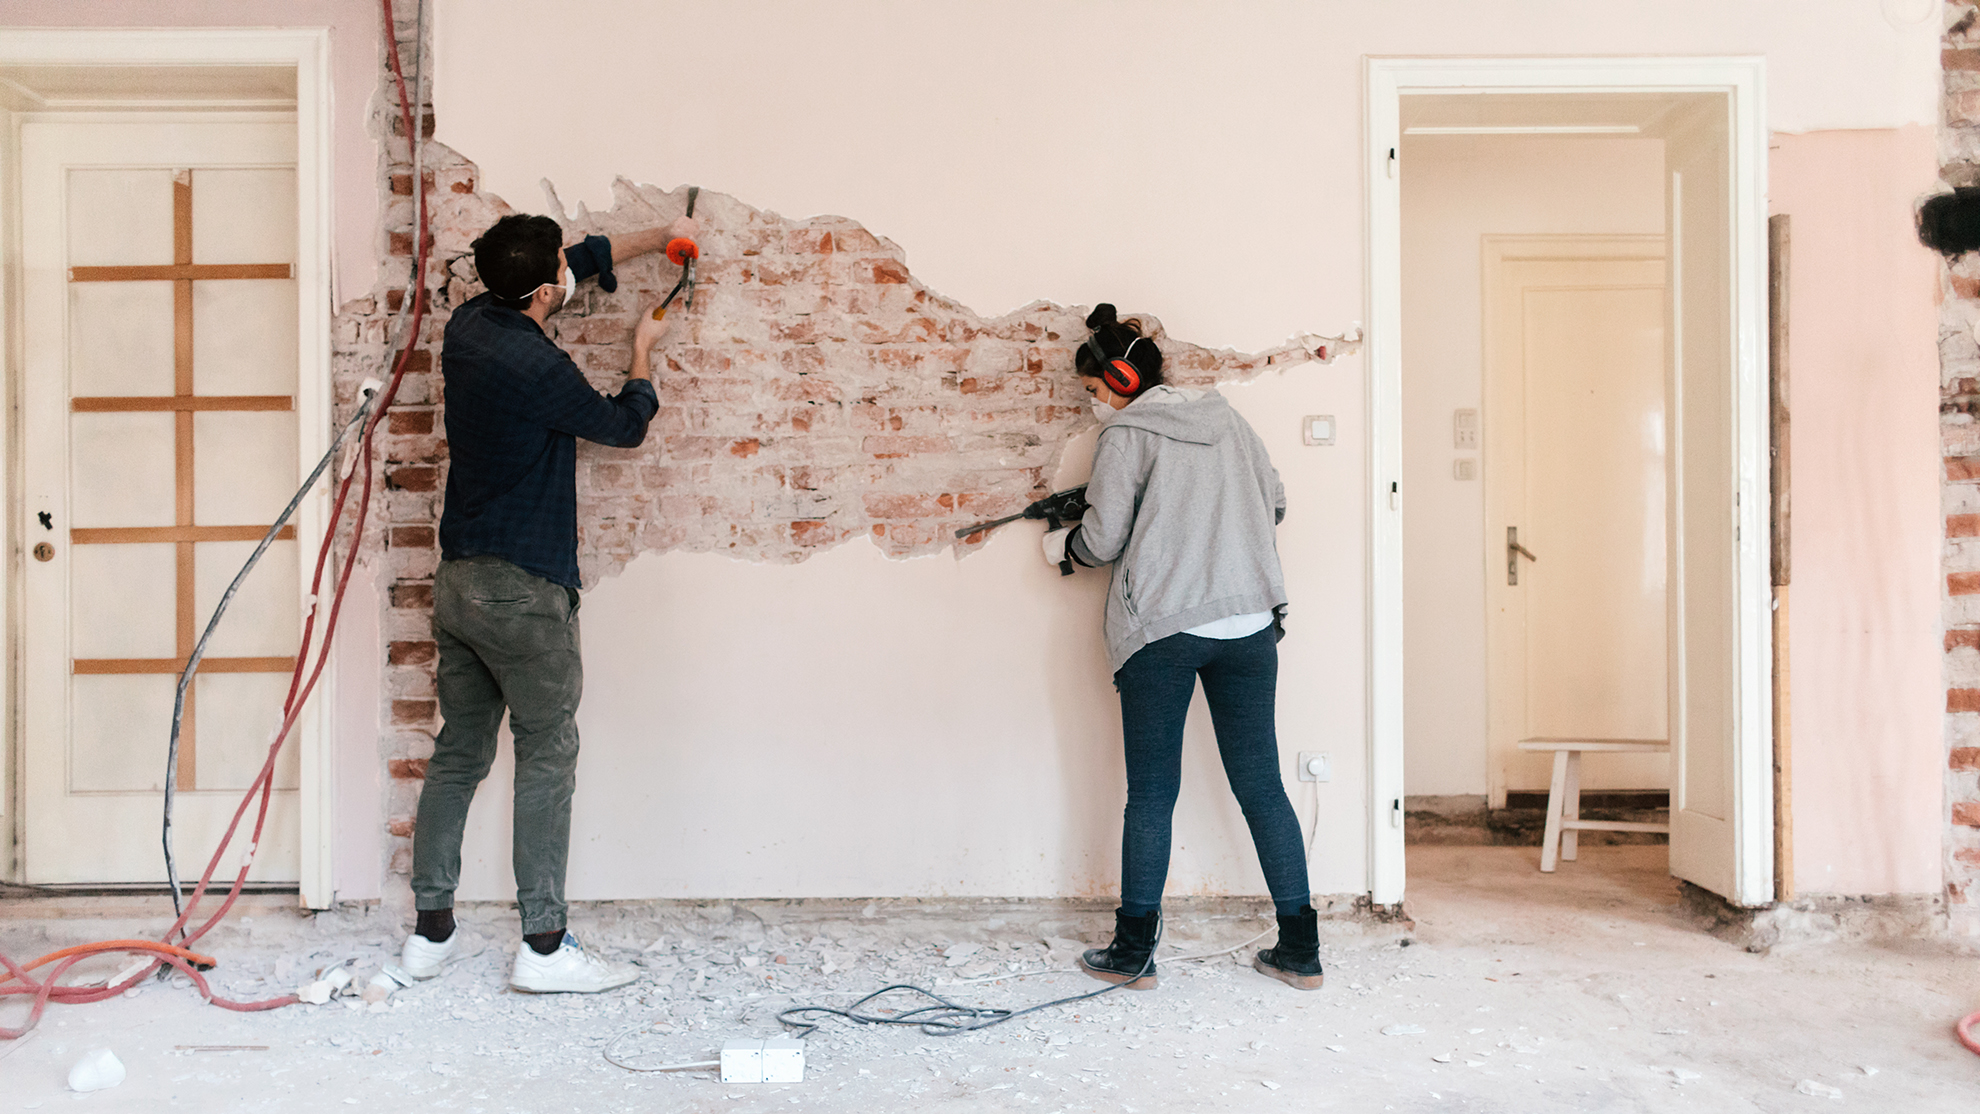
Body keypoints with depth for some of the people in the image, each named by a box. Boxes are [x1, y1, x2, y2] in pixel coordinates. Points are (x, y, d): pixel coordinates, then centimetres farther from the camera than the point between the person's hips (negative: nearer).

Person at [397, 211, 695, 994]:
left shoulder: (470, 324, 6)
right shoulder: (538, 370, -19)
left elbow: (583, 261, 21)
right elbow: (623, 427, -1)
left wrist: (658, 237, 26)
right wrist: (643, 354, 16)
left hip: (458, 578, 9)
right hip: (522, 590, -9)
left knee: (458, 751, 14)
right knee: (547, 756, -1)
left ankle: (431, 930, 21)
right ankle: (543, 945, 3)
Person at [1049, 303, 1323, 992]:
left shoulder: (1126, 434, -4)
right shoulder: (1226, 419, 13)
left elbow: (1103, 540, -6)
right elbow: (1274, 504, 17)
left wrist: (1062, 544, 14)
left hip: (1161, 630, -5)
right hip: (1248, 623, 5)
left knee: (1151, 793, 4)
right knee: (1262, 786, 9)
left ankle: (1133, 953, 13)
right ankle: (1300, 952, 13)